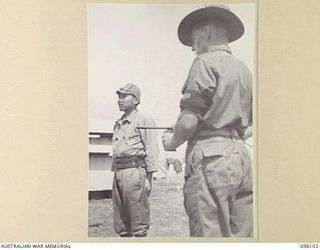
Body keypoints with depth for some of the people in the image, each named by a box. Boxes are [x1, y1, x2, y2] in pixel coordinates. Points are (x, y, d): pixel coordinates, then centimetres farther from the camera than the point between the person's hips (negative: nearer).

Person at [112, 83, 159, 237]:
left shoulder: (143, 120, 0)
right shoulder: (118, 124, 22)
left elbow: (151, 149, -7)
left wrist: (149, 177, -13)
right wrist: (115, 174, 14)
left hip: (134, 170, -8)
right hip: (118, 172, 8)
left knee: (138, 218, -5)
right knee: (120, 222, 10)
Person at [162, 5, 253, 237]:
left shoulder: (206, 62, -4)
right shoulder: (244, 69, 18)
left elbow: (189, 121, -13)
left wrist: (173, 141, 5)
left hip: (210, 157, -8)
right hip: (242, 155, 8)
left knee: (209, 233, -5)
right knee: (241, 235, 10)